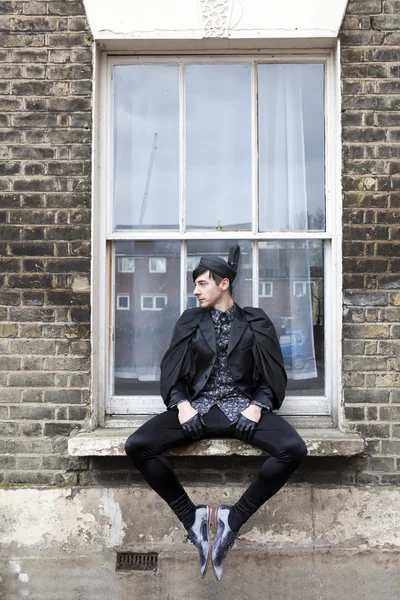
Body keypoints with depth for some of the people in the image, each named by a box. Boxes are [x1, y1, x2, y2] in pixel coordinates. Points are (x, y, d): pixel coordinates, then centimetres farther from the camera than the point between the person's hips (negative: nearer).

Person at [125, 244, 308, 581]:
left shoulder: (255, 322, 8)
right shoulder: (189, 321, 12)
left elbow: (273, 374, 6)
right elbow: (172, 372, 9)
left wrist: (258, 406, -13)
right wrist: (182, 404, -11)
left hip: (242, 407, -1)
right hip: (198, 406, 1)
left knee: (294, 449, -28)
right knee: (137, 445, -22)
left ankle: (233, 518, -12)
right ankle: (192, 517, -7)